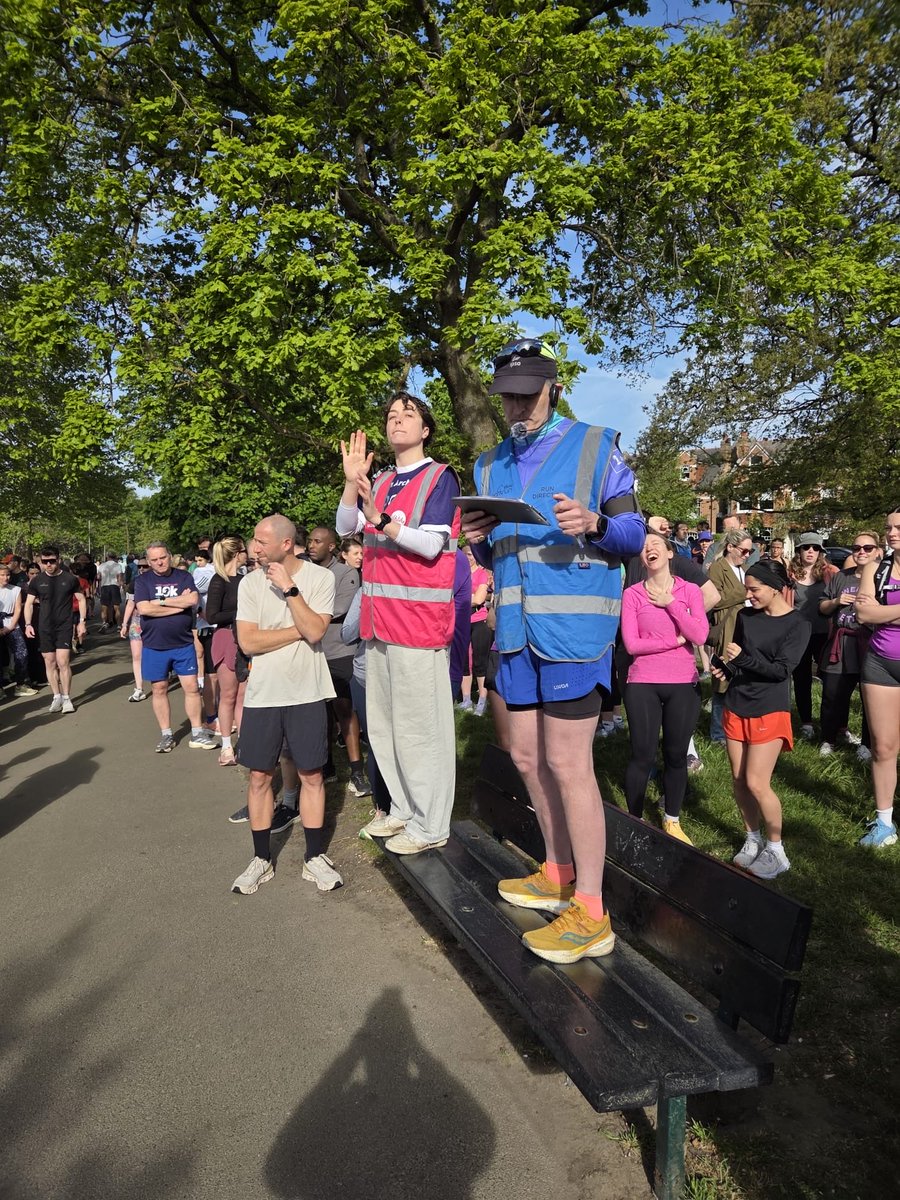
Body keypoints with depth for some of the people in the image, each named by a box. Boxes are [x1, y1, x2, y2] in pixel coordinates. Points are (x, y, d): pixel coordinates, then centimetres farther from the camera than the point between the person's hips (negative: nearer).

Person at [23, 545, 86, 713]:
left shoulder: (69, 578, -3)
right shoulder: (37, 581, 2)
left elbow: (81, 600, 6)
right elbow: (29, 603, 8)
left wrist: (82, 621, -1)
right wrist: (28, 624, -4)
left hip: (64, 627, -3)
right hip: (44, 628, 3)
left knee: (63, 662, -9)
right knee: (50, 663, 7)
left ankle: (66, 698, 2)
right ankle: (56, 696, 18)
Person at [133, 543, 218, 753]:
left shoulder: (183, 577, 3)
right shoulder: (143, 580, 0)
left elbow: (193, 600, -15)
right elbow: (143, 608, -15)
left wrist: (161, 601, -12)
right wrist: (179, 604, -12)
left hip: (183, 643, 0)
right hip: (154, 646, 0)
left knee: (191, 687, 2)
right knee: (159, 690, 8)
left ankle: (197, 733, 12)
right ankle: (166, 735, 20)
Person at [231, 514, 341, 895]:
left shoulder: (320, 577, -7)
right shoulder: (250, 582, -2)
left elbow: (315, 631, -18)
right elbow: (248, 641, -10)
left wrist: (289, 588, -19)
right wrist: (299, 631, -13)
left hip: (306, 693, -1)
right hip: (262, 694, 2)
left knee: (311, 776, 7)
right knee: (259, 777, 8)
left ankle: (315, 857, 22)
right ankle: (262, 859, 23)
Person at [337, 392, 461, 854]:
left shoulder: (440, 477, -3)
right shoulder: (380, 481, 17)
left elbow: (431, 544, -13)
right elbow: (344, 528, 8)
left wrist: (379, 520, -23)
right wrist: (351, 480, -4)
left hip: (419, 616, -7)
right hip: (379, 616, 7)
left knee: (421, 725, -3)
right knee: (382, 722, 13)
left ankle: (430, 825, 9)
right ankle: (402, 808, 27)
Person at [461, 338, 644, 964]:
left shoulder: (596, 446, 0)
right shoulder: (490, 464, 16)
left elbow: (634, 533, -2)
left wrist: (594, 524, -23)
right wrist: (478, 540, -4)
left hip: (575, 624, -6)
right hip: (516, 628, 6)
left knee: (567, 763, -5)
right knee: (527, 756, 13)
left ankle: (590, 914, 9)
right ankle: (559, 873, 32)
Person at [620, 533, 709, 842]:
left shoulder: (690, 591, 2)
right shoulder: (632, 594, -2)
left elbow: (700, 636, -10)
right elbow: (631, 644, -10)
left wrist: (670, 603, -12)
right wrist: (676, 640, -10)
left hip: (684, 684, 2)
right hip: (643, 684, -1)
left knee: (677, 755, 11)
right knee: (642, 756, 3)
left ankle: (672, 822, 29)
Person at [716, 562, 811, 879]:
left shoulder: (797, 625, -7)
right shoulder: (745, 616, 7)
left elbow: (782, 669, -15)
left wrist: (744, 657, -27)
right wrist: (724, 670, -5)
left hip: (769, 710, -5)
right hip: (736, 706, 5)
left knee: (757, 783, -8)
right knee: (739, 780, 8)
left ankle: (776, 851, 11)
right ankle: (753, 840, 26)